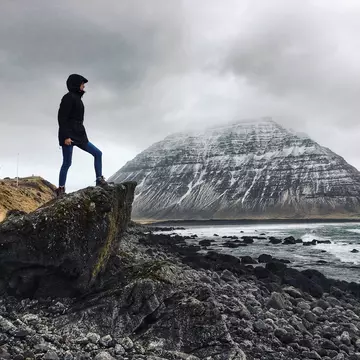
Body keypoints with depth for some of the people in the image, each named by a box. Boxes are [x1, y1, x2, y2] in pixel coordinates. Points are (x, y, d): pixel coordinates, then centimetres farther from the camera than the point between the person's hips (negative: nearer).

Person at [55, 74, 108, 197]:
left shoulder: (77, 98, 16)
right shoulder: (69, 97, -11)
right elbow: (62, 118, -17)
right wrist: (65, 136, -23)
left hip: (79, 136, 9)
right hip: (69, 136, -9)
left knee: (97, 153, 6)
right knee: (67, 163, -4)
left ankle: (99, 179, 8)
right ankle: (61, 189, 6)